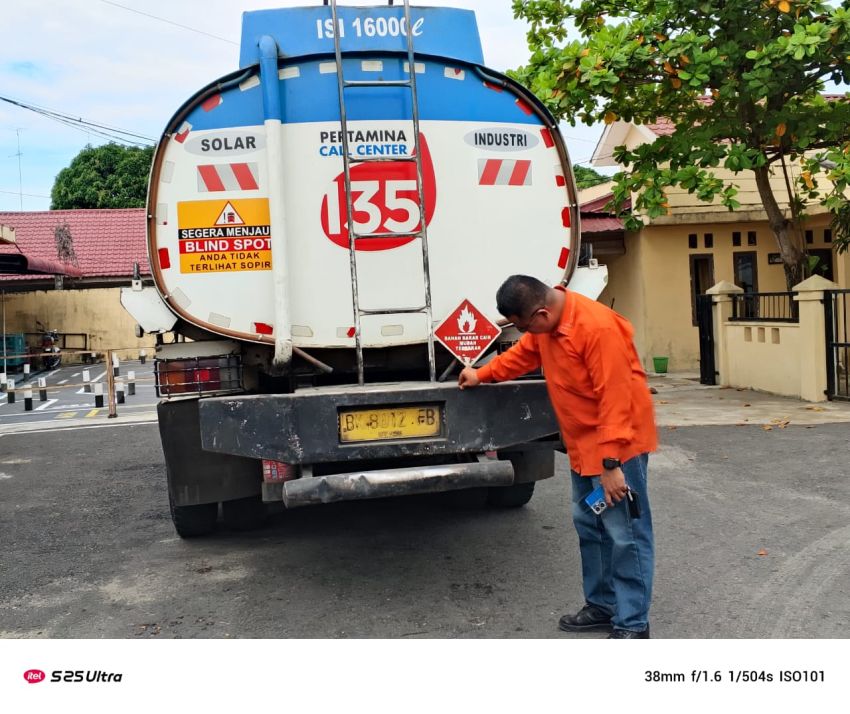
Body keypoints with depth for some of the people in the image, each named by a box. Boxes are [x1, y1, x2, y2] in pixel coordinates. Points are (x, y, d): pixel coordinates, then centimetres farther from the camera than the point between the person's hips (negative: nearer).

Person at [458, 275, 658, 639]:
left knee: (624, 534, -2)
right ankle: (602, 605, 31)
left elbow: (615, 398, -27)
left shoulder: (597, 326, -27)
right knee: (589, 526, 17)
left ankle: (632, 625, 8)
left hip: (617, 445, -9)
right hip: (584, 446, 9)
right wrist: (482, 374, 18)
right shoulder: (545, 324, 1)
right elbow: (523, 354, 23)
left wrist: (611, 463, -25)